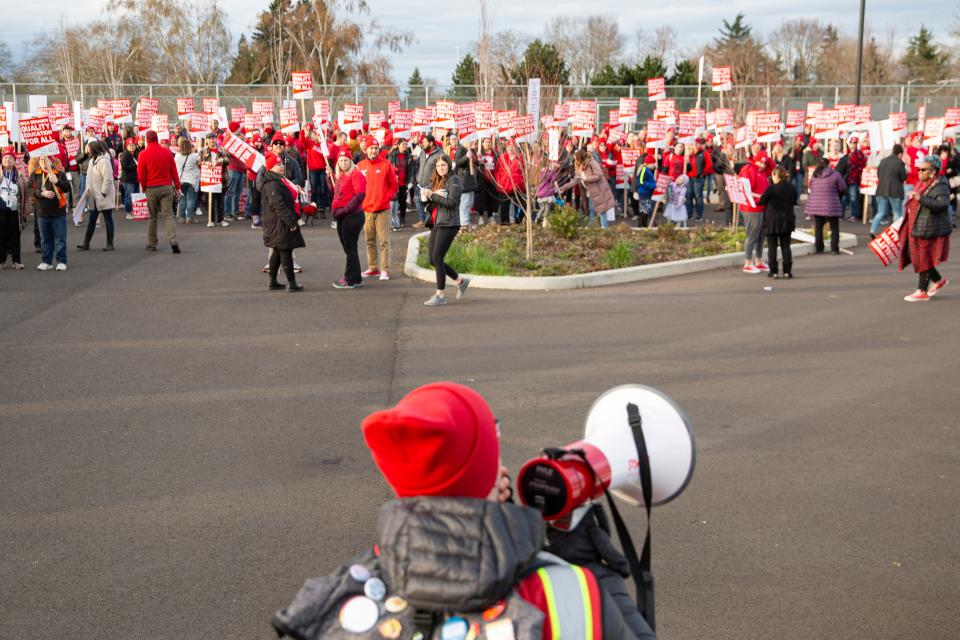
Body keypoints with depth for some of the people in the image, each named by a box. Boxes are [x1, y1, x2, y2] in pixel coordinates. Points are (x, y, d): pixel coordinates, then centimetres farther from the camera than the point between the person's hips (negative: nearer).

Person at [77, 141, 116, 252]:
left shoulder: (104, 160, -17)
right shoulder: (92, 160, 12)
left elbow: (108, 179, -21)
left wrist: (103, 193, -19)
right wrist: (88, 189, 9)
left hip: (104, 197, -9)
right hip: (94, 196, 9)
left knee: (108, 219, 2)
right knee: (91, 220, 10)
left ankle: (110, 244, 8)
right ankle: (86, 243, 13)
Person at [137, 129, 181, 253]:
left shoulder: (143, 154, -5)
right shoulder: (167, 152, 0)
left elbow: (140, 175, -3)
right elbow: (174, 171, 3)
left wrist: (144, 188, 12)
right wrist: (177, 187, 9)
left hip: (151, 189, -1)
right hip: (166, 187, 1)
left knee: (153, 217, 11)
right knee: (168, 215, -1)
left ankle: (151, 244, 17)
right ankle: (173, 241, -19)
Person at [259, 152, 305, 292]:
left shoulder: (277, 180, 16)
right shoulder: (272, 184, -19)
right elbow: (278, 204, -25)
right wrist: (290, 222, -25)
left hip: (277, 223, 11)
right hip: (279, 224, -11)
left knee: (277, 252, 15)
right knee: (285, 252, -7)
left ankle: (272, 281, 21)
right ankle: (291, 283, -4)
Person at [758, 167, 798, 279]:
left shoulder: (772, 188, -16)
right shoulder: (792, 188, 0)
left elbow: (761, 201, -7)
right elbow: (794, 202, 13)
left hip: (772, 221, -4)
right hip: (787, 220, 4)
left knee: (772, 247, 4)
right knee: (785, 246, 10)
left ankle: (774, 271, 1)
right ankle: (787, 271, 6)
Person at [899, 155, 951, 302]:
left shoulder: (940, 186, -15)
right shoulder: (922, 183, 13)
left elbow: (943, 204, -31)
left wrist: (921, 198, -35)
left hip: (929, 229, -9)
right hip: (917, 228, 9)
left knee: (923, 259, -2)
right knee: (916, 256, 13)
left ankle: (922, 291, 8)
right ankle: (938, 280, 27)